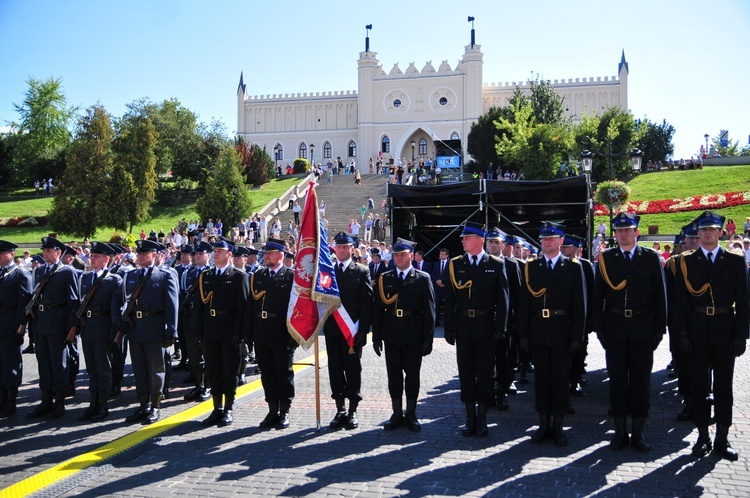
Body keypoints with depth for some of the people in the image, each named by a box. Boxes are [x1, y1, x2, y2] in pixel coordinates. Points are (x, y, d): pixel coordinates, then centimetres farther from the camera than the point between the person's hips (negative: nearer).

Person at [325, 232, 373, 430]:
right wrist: (324, 323, -6)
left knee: (353, 369, 2)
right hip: (332, 329, 3)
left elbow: (367, 302, -4)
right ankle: (340, 410, 17)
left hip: (353, 330, -3)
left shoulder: (361, 272, 1)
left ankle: (352, 411, 11)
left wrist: (362, 330, -11)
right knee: (335, 369, 7)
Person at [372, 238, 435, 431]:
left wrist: (428, 339, -7)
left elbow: (429, 311, -2)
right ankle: (397, 414, 20)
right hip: (391, 336, 2)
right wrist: (376, 336, 2)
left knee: (412, 375, 7)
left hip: (413, 336, -2)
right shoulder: (384, 279, 6)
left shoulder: (423, 279, 0)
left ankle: (411, 414, 19)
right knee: (394, 375, 8)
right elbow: (377, 309, 6)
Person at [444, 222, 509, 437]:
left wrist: (499, 328, -7)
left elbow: (502, 299, -1)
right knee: (466, 373, 8)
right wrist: (449, 328, -2)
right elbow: (449, 299, 3)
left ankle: (482, 417, 17)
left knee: (485, 373, 6)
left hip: (486, 328, -2)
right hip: (463, 327, 2)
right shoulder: (455, 264, 4)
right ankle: (470, 417, 18)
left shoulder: (496, 265, -1)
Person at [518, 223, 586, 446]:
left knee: (561, 378, 5)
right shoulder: (531, 267, 7)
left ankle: (558, 425, 16)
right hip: (538, 333, 2)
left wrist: (577, 336, -7)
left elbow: (579, 304, -2)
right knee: (541, 377, 8)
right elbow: (524, 303, 5)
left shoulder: (573, 267, 1)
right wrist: (523, 334, -1)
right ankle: (543, 424, 18)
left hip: (562, 333, -2)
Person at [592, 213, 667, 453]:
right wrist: (598, 327, -1)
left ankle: (638, 432, 18)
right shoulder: (606, 258, 3)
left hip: (642, 328, 0)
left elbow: (660, 295, 1)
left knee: (641, 381, 6)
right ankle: (620, 431, 17)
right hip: (615, 329, 1)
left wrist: (659, 329, -3)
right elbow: (598, 295, 4)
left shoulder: (651, 258, 1)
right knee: (617, 380, 7)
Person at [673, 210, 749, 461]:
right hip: (697, 333, 0)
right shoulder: (686, 262, 3)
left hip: (725, 332, 0)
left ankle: (722, 439, 16)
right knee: (698, 386, 6)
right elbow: (680, 301, 1)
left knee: (724, 386, 7)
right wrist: (682, 334, -6)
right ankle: (703, 437, 16)